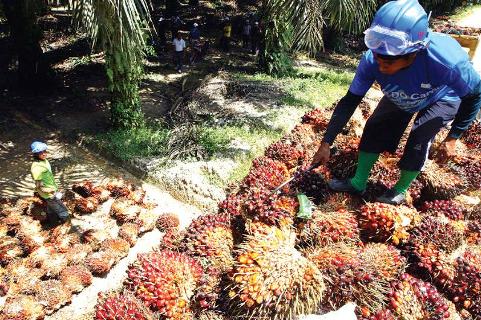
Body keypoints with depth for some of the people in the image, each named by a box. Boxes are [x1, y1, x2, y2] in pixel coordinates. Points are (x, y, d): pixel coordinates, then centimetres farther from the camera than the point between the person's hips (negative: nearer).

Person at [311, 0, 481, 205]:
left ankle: (400, 191, 3)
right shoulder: (372, 61, -36)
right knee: (375, 126, -12)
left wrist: (452, 138, -21)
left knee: (419, 138, -21)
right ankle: (358, 183, 4)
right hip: (401, 98, 3)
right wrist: (326, 144, -27)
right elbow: (349, 102, -25)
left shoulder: (446, 61, -43)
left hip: (442, 98, -3)